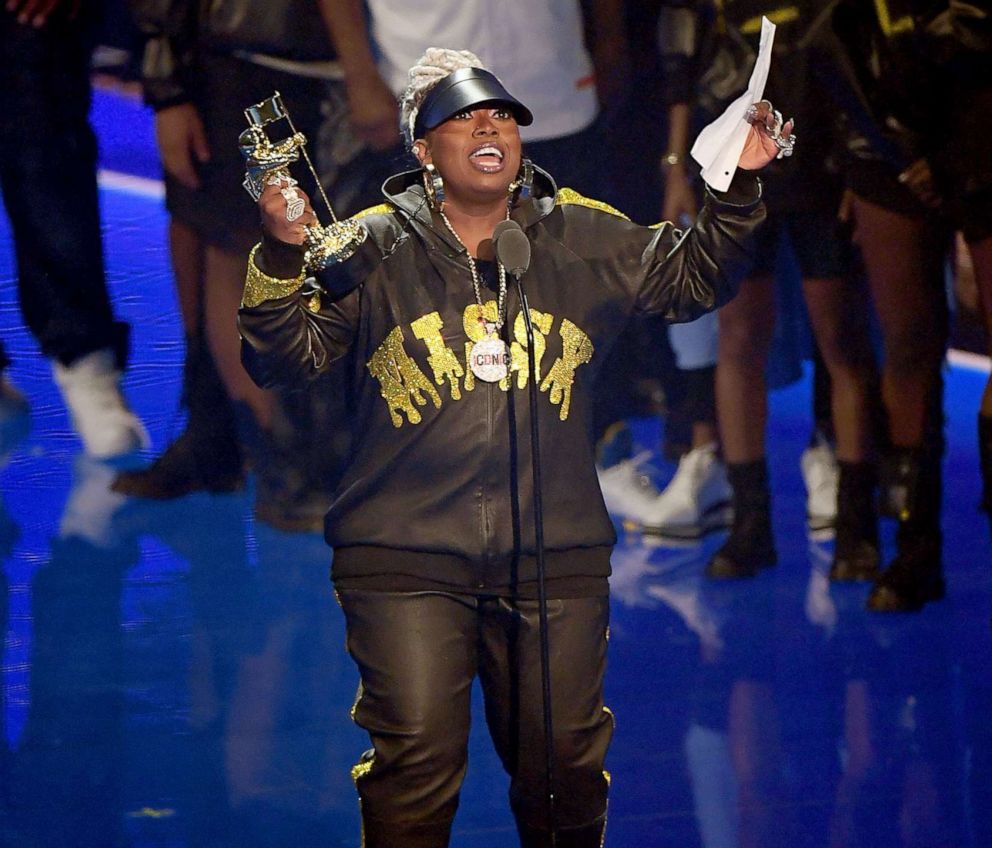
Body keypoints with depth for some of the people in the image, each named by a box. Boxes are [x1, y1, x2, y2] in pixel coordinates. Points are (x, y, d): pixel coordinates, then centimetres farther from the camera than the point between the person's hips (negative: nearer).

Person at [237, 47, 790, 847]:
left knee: (565, 764, 9)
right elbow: (287, 354, -4)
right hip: (406, 562, -2)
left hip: (554, 563, 3)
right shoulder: (371, 249, 1)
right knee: (416, 759, -6)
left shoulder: (586, 240, 8)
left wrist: (738, 188, 1)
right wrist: (283, 254, -21)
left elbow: (693, 277, 16)